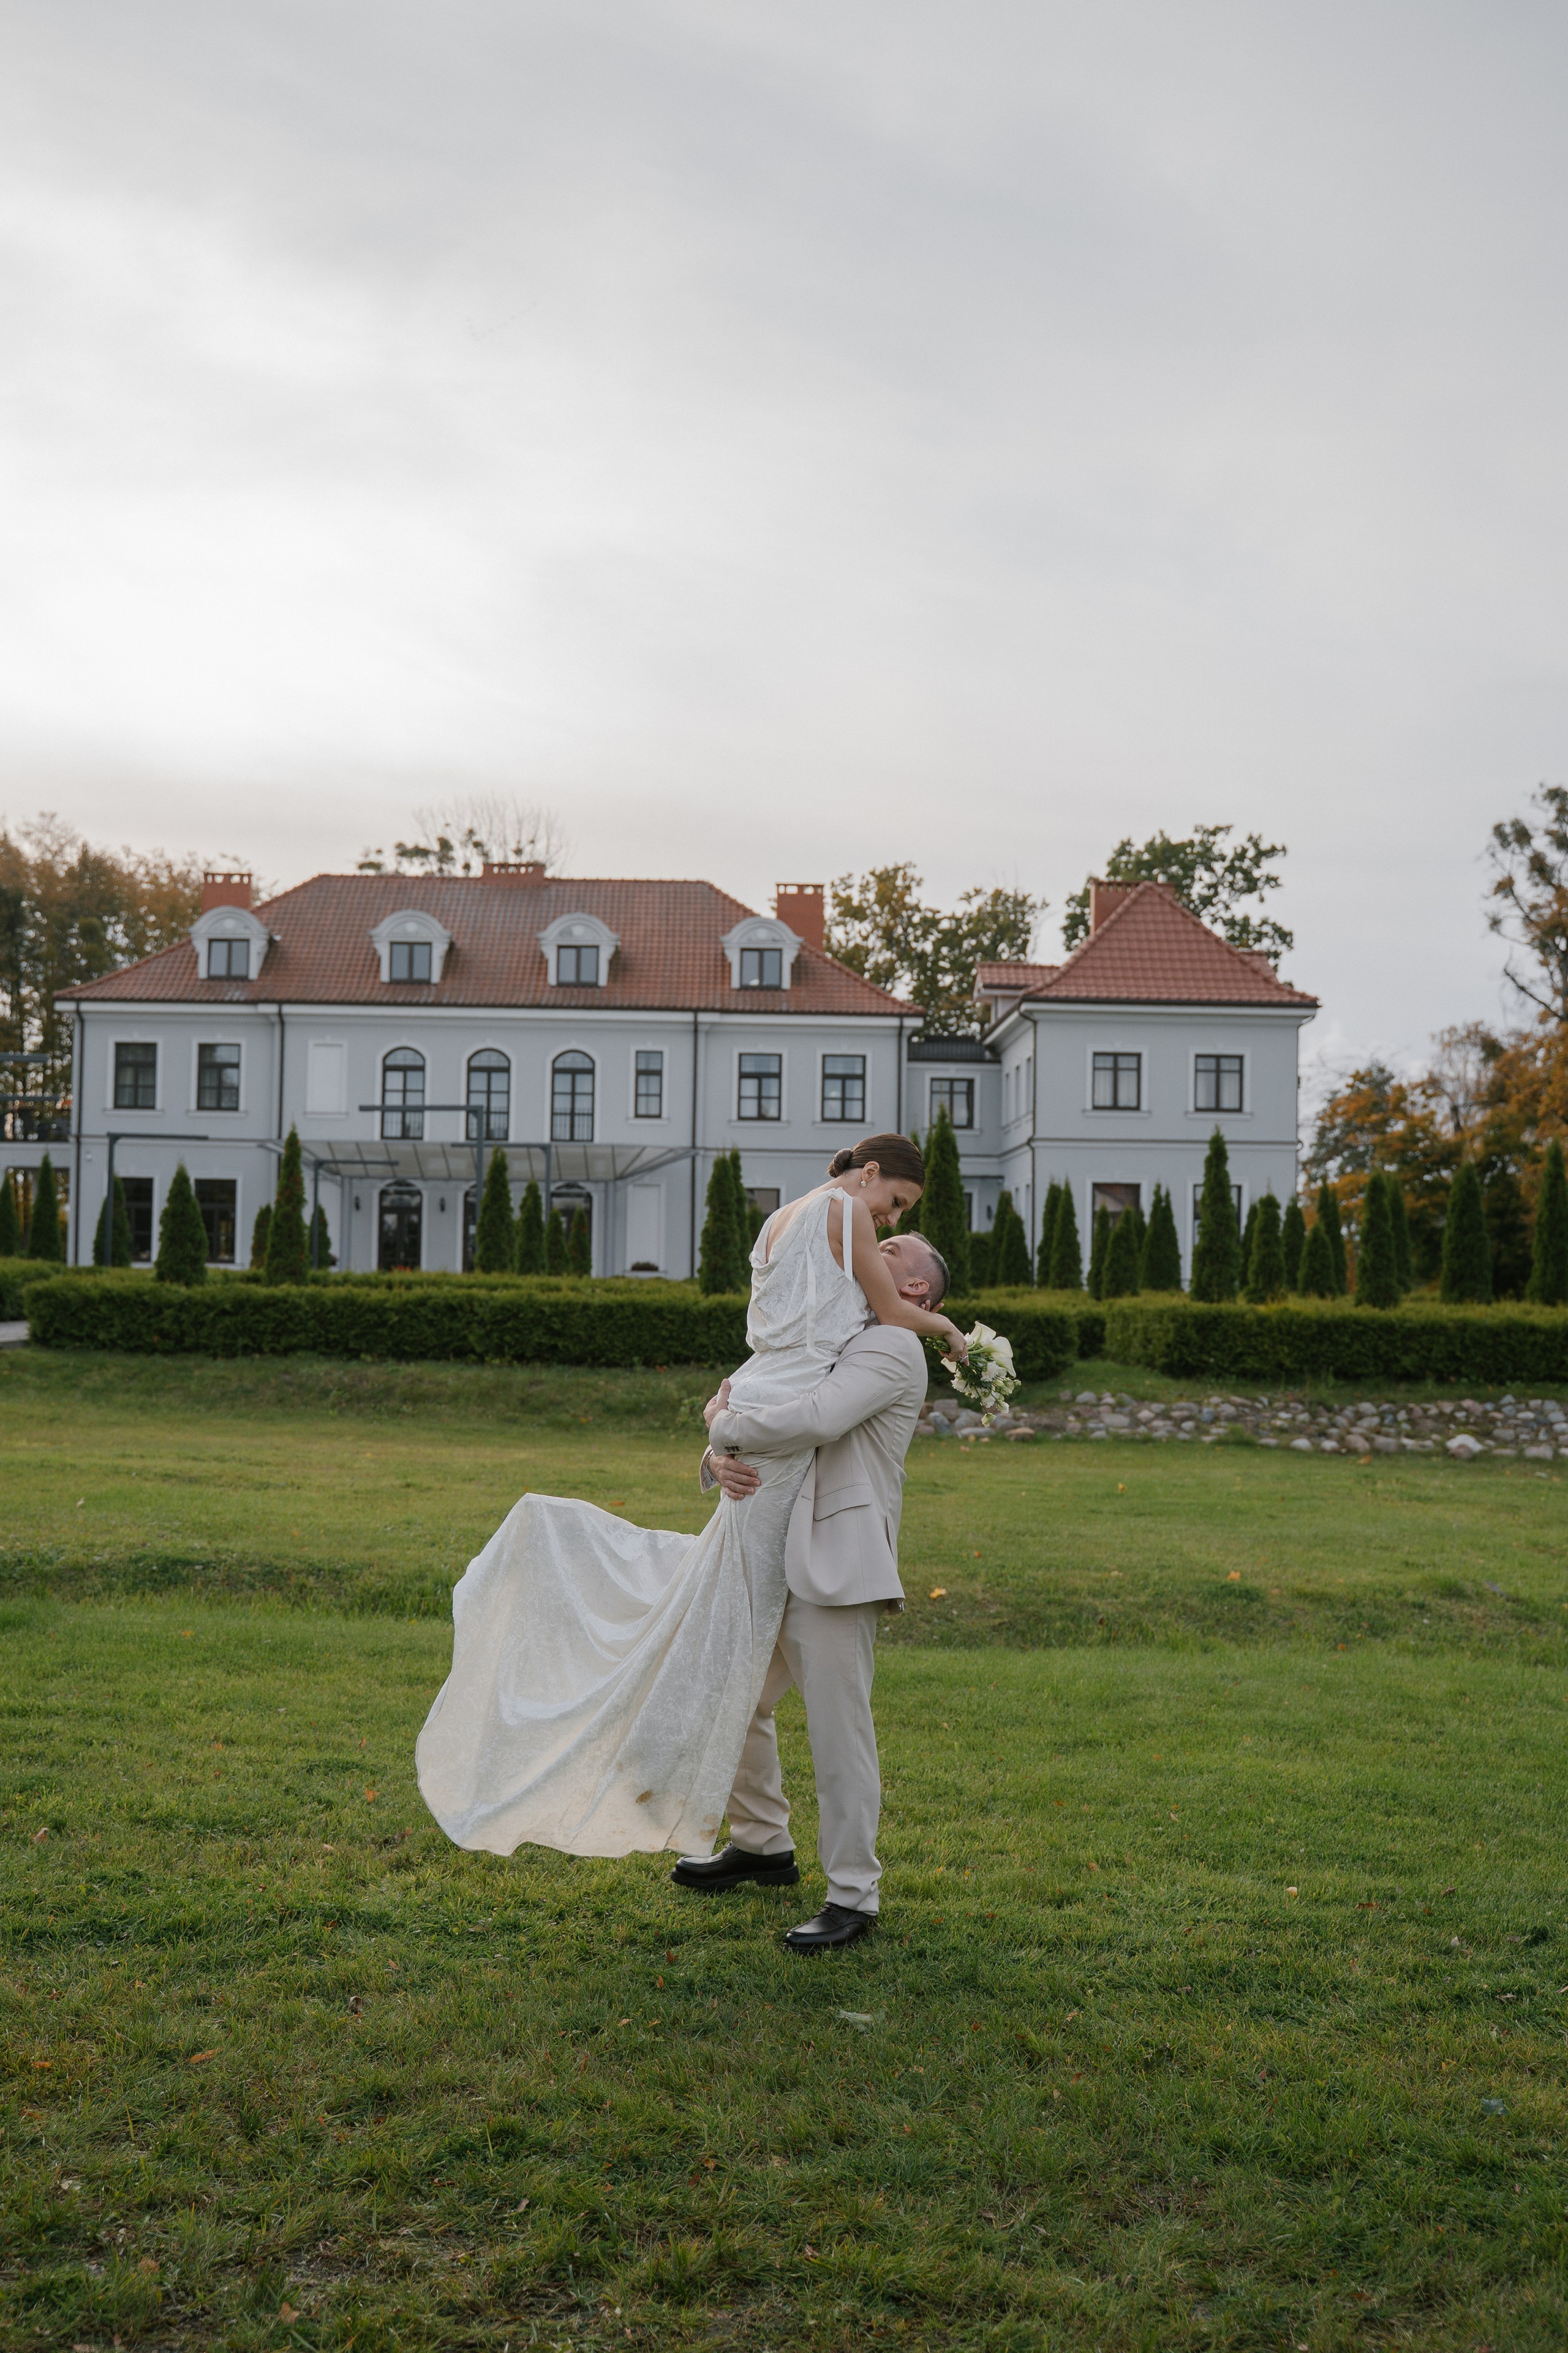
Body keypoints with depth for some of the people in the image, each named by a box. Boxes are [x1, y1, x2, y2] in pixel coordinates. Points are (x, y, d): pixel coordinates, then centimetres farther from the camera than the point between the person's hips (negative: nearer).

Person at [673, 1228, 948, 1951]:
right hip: (773, 1560, 9)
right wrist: (720, 1457, -7)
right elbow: (733, 1415, 17)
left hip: (836, 1563, -9)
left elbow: (816, 1420, -24)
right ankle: (761, 1845, 36)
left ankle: (853, 1897, 6)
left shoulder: (890, 1346, -6)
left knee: (838, 1730, -6)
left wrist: (726, 1424, -9)